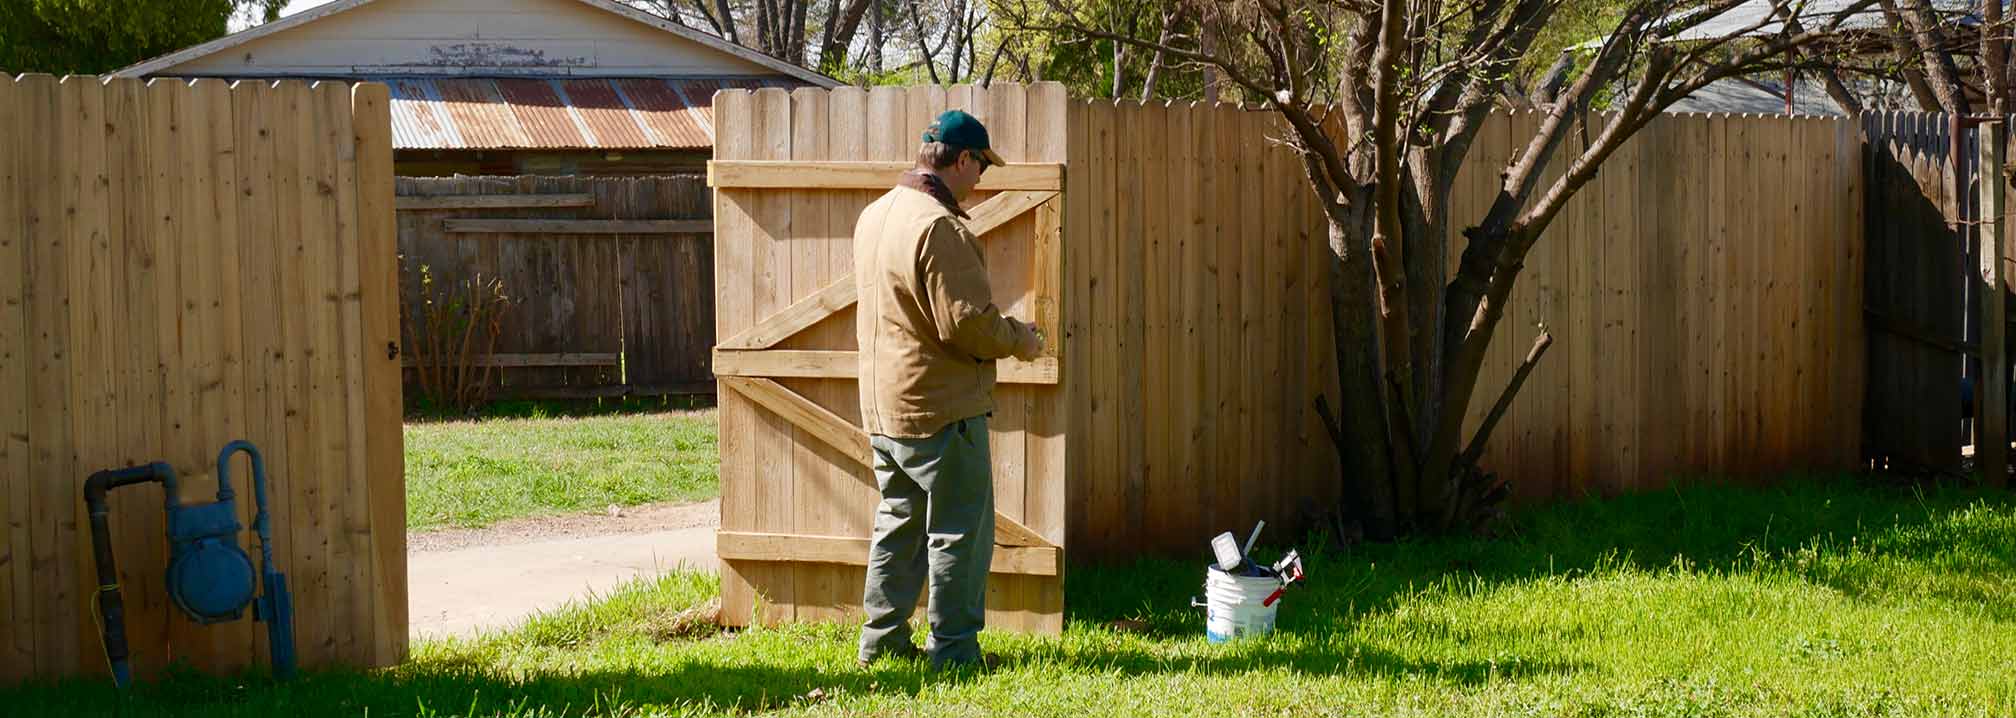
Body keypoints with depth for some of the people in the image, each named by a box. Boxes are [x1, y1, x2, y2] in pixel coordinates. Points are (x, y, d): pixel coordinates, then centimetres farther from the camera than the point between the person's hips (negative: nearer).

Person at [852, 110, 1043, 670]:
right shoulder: (940, 228, -21)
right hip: (941, 410, -9)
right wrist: (1020, 340, -6)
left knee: (899, 522, 19)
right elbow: (968, 324, -24)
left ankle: (882, 638, 24)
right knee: (961, 530, 1)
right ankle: (954, 650, 4)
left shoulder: (876, 215, 10)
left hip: (883, 406, 9)